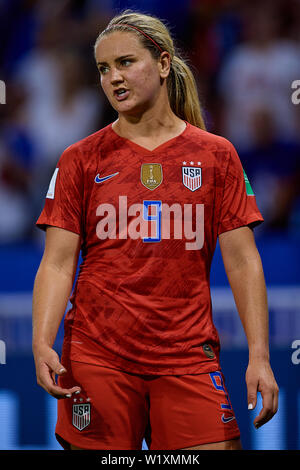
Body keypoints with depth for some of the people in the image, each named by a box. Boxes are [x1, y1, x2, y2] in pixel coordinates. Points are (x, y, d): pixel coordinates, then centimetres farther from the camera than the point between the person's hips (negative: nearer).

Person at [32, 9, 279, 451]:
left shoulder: (216, 155, 7)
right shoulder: (81, 159, 7)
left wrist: (259, 356, -4)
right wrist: (42, 345, -13)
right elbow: (57, 263, 2)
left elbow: (242, 261, 5)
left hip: (189, 358, 0)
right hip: (97, 356, 0)